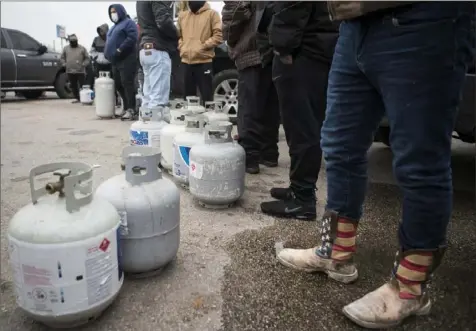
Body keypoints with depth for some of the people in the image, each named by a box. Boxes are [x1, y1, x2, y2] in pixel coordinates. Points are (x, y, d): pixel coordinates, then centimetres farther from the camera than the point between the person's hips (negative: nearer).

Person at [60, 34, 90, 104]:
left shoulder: (82, 48, 5)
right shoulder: (66, 48, 12)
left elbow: (87, 58, 5)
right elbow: (62, 57, 19)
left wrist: (84, 64, -9)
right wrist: (64, 64, 4)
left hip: (80, 71, -3)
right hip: (70, 71, 3)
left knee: (82, 85, -7)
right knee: (73, 86, 7)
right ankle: (76, 98, 16)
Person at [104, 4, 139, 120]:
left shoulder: (128, 23, -1)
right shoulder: (114, 26, 27)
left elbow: (132, 38, -17)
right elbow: (109, 41, 32)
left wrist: (120, 50, -20)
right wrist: (108, 53, 13)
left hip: (126, 59, -10)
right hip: (116, 60, 10)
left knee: (127, 84, -14)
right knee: (118, 85, 7)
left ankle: (131, 110, -13)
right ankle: (126, 108, 14)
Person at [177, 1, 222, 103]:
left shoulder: (211, 14, 1)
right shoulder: (182, 15, 17)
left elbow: (218, 35, -6)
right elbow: (177, 34, 24)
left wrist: (203, 46, -12)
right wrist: (181, 46, 6)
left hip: (204, 62, -5)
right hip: (186, 62, 5)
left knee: (207, 97, -4)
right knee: (188, 95, 12)